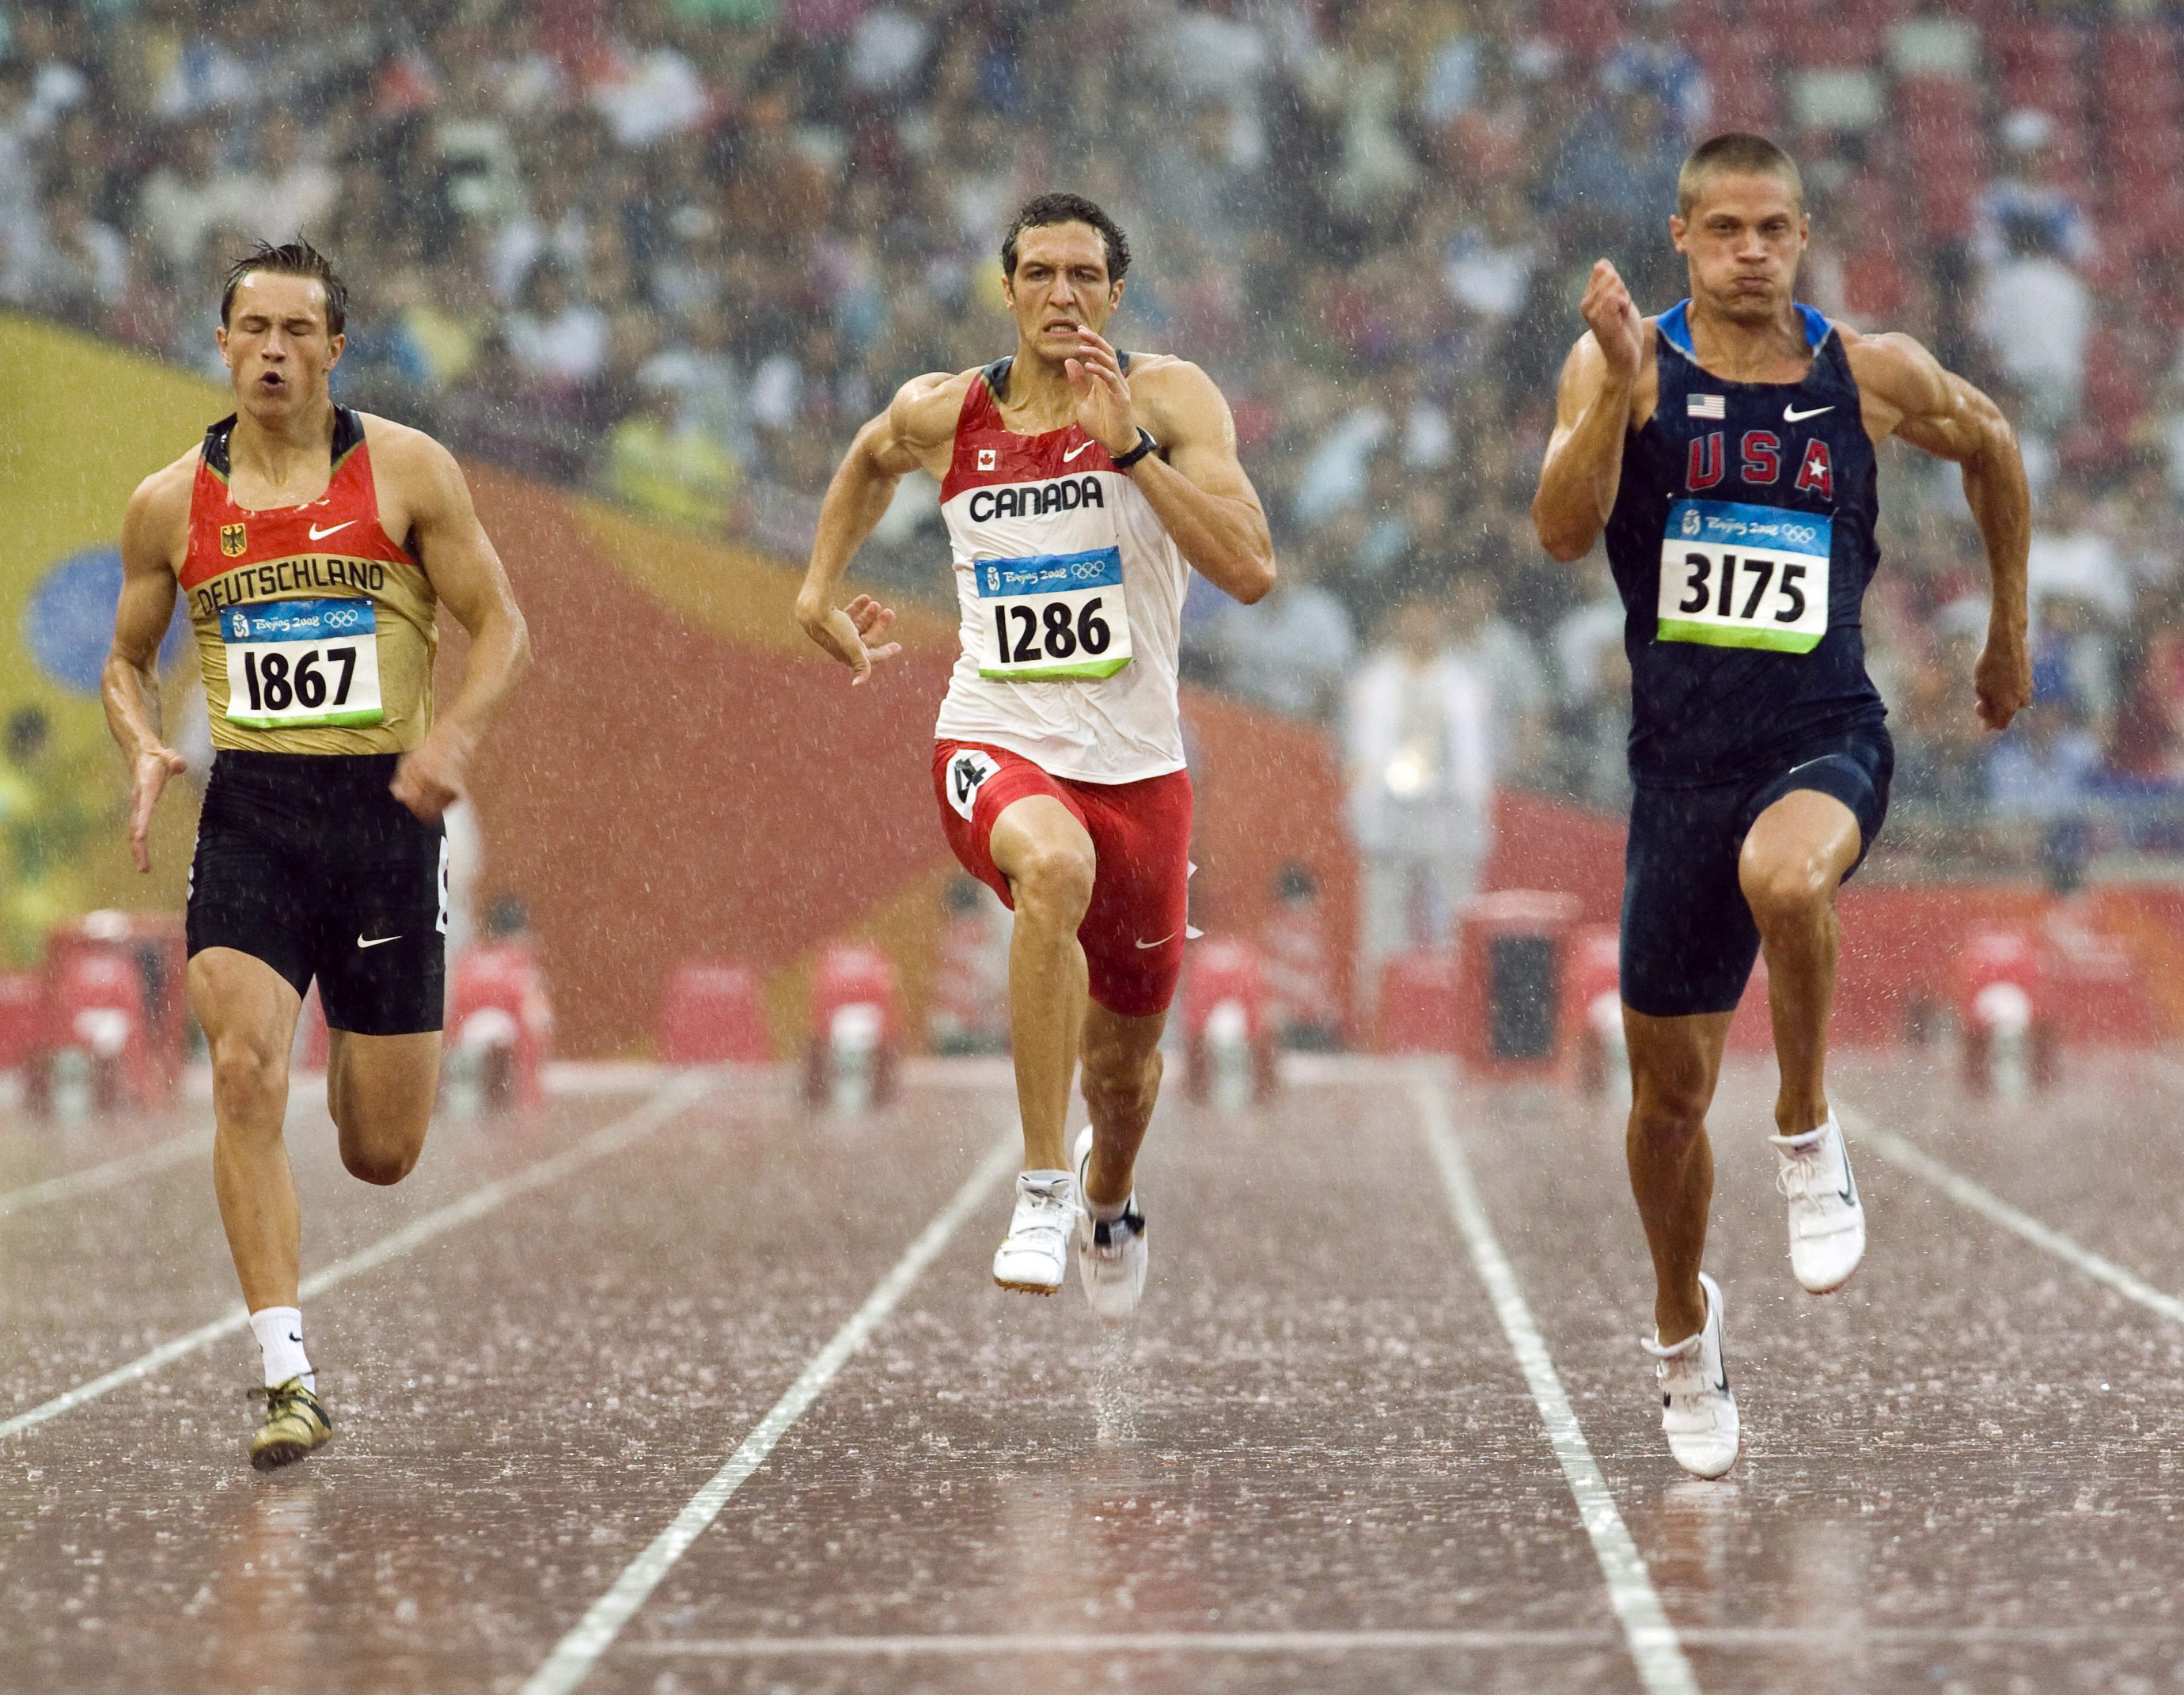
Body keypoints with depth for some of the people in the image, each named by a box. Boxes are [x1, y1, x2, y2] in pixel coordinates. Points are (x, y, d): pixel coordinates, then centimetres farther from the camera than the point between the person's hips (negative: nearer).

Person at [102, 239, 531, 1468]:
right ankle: (291, 1380, -17)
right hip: (250, 812, 1)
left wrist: (457, 733, -18)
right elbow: (129, 660, 18)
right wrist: (146, 750, -4)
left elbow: (502, 626, 1)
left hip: (384, 809, -1)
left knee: (383, 1155, 3)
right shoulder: (171, 505, 5)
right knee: (247, 1075, -20)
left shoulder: (407, 470, -1)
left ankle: (381, 1049, 43)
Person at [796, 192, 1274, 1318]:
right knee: (1056, 865, -38)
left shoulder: (1168, 398, -7)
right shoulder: (943, 413, 0)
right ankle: (1041, 1188, -34)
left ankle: (1108, 1197, 53)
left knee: (1125, 1061, 16)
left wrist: (1128, 446, -25)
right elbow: (871, 460, 26)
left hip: (1137, 765, 1)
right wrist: (819, 590, 19)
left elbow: (1251, 571, -20)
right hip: (996, 749, -1)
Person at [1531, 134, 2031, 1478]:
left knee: (1785, 875, -38)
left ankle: (1810, 1136, -13)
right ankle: (1684, 1321, 36)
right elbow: (1564, 531, -16)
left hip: (1826, 735, -1)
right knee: (1672, 1085, 10)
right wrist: (1624, 388, -30)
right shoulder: (1624, 365, -2)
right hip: (1683, 753, 2)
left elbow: (1990, 444, 20)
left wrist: (2011, 635, 25)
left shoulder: (1873, 375, 1)